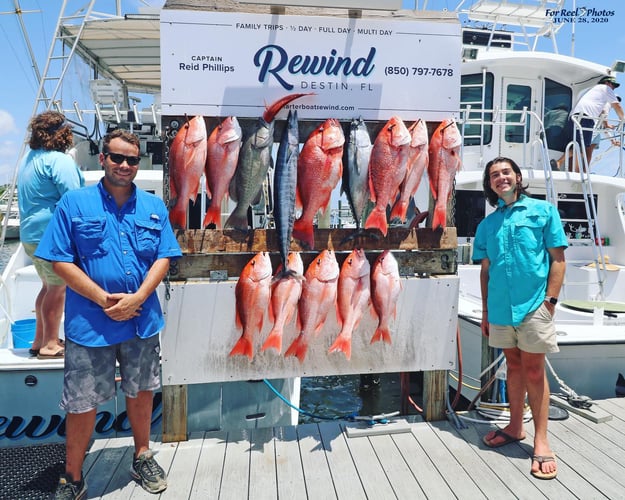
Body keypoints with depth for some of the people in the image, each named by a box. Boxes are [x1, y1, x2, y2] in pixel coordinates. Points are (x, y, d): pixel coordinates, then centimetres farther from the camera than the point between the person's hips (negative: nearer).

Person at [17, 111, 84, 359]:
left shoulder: (28, 158, 16)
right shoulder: (60, 160, -14)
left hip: (31, 235, 9)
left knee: (49, 286, 18)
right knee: (58, 289, 0)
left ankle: (40, 341, 25)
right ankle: (50, 344, 7)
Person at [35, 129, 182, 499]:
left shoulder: (154, 207, 4)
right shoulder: (75, 203, -4)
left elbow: (164, 258, 0)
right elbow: (61, 262, -7)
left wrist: (136, 298, -14)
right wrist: (104, 299, -16)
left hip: (143, 319, 3)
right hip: (89, 323, -2)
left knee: (141, 390, 17)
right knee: (82, 402, 7)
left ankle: (143, 456, 38)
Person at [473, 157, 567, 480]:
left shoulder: (543, 211, 1)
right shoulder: (487, 224, 11)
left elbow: (558, 259, -2)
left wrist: (550, 300, -10)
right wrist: (485, 311, 11)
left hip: (533, 305, -4)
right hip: (500, 308, 4)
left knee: (534, 371, 1)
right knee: (514, 366, 15)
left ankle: (541, 441, 12)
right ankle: (515, 427, 29)